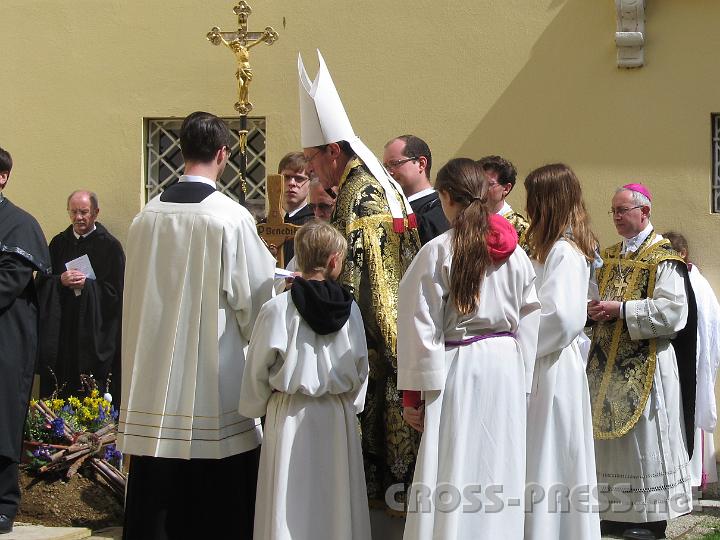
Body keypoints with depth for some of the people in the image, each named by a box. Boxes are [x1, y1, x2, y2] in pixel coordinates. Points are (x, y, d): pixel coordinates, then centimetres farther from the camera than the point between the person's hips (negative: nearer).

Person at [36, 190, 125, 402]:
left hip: (95, 333, -3)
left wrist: (87, 284, -16)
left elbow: (115, 290, -4)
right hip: (62, 330, 3)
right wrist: (60, 281, -12)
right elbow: (42, 283, 8)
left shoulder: (109, 246, 0)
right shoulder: (59, 243, 11)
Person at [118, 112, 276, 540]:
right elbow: (255, 296, -5)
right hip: (216, 381, -4)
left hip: (155, 375, 5)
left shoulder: (147, 216, 2)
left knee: (155, 501, 9)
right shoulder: (231, 218, -11)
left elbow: (136, 293, 12)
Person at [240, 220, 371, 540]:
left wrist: (255, 409, 12)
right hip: (338, 416, 3)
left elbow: (257, 370, -5)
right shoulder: (350, 309, -3)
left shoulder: (277, 309, -12)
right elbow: (361, 367, 6)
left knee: (290, 506, 4)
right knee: (336, 498, 12)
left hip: (289, 416, -2)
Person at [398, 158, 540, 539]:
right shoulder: (513, 251, 4)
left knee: (454, 479, 0)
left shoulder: (437, 252, -10)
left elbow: (421, 328, -10)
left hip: (457, 368, -5)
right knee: (497, 474, 12)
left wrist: (414, 392, -5)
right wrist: (521, 379, 14)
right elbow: (530, 321, 7)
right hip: (507, 367, 5)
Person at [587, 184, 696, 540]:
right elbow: (598, 299, 23)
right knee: (610, 438, 8)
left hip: (645, 366, -7)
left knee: (644, 439, -2)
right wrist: (592, 309, -2)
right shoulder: (609, 258, 15)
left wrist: (621, 310, -19)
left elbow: (673, 311, -18)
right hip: (607, 363, 7)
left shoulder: (663, 259, -8)